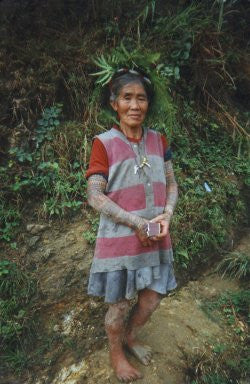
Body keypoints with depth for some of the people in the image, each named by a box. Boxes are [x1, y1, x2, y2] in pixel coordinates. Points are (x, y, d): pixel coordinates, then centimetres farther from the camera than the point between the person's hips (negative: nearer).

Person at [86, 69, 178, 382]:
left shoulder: (158, 140, 5)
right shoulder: (104, 142, -10)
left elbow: (171, 185, 8)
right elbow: (95, 196, -14)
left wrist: (166, 216, -11)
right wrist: (137, 223, -18)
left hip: (156, 238, 5)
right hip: (119, 240, -4)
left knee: (152, 297, 16)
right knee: (119, 304, 11)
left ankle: (130, 336, 47)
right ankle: (115, 353, 41)